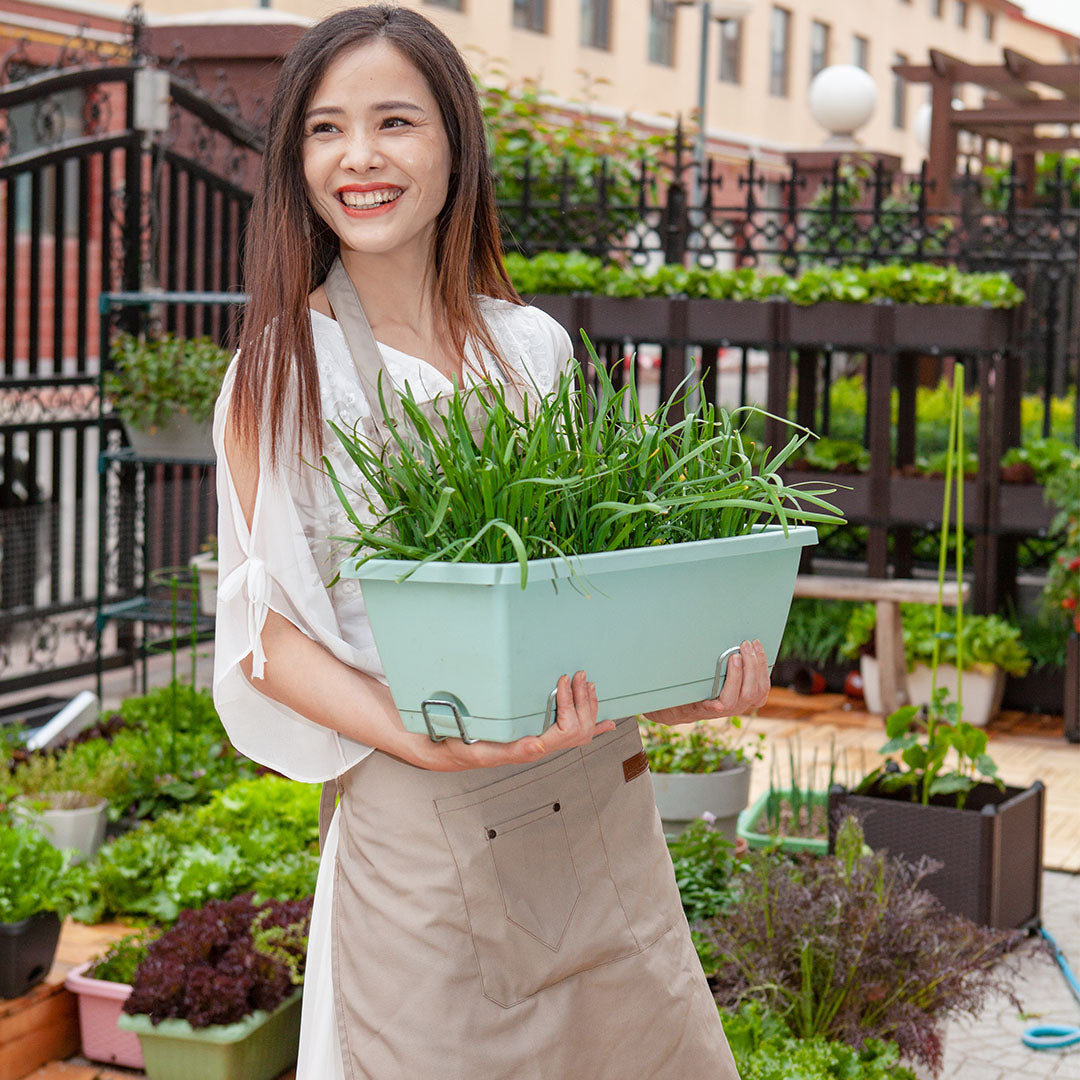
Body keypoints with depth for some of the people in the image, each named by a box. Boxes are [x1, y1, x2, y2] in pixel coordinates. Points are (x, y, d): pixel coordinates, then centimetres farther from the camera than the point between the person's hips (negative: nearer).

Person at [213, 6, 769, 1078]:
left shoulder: (535, 346, 6)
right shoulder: (280, 373, -5)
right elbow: (266, 630, -7)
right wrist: (421, 741, -24)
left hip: (599, 804, 4)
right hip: (423, 831, -4)